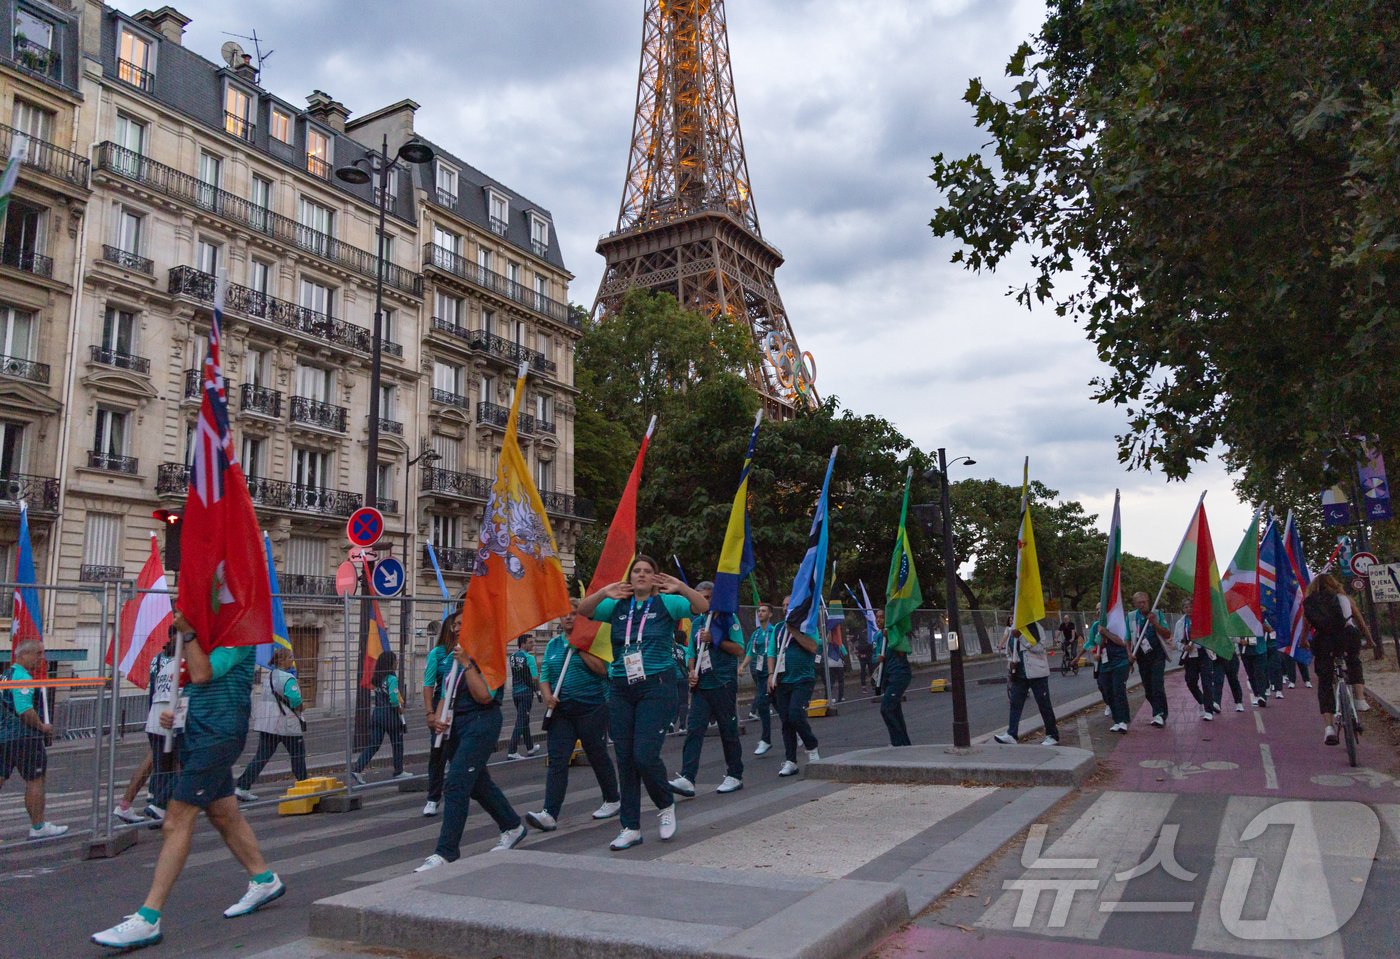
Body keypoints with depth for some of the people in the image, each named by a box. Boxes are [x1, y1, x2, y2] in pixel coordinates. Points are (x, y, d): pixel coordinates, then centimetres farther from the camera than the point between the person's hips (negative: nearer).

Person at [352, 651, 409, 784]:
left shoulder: (377, 678, 7)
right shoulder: (392, 678, -16)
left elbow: (374, 697, 12)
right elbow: (393, 699, -23)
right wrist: (400, 709, -4)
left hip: (376, 713, 6)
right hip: (390, 714, -6)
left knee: (373, 744, 8)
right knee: (397, 743, 10)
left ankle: (357, 769, -5)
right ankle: (398, 772, 20)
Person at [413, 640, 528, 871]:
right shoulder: (454, 657, 14)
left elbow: (484, 696, -20)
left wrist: (466, 663, -19)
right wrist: (436, 718, 2)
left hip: (480, 724, -9)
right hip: (456, 724, 9)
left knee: (455, 785, -14)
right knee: (478, 784, 18)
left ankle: (446, 852, -7)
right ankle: (513, 826, 37)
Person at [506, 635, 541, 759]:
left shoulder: (512, 656, 7)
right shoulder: (529, 658, -15)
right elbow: (535, 677, -17)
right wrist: (537, 688, 2)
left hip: (515, 691, 7)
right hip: (526, 691, -7)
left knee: (524, 719, 18)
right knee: (521, 721, -4)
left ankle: (530, 747, 31)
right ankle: (512, 751, -8)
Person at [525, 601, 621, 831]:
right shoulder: (553, 644, 12)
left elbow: (602, 669, -16)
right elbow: (544, 676, 12)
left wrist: (580, 648, -16)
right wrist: (548, 695, -7)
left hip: (591, 707, -4)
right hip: (561, 711, 4)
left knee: (597, 755, 8)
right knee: (557, 759, -6)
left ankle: (613, 800, 28)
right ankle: (550, 814, -11)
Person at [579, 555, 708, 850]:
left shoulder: (666, 603, 1)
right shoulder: (617, 606, 10)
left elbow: (703, 607, -12)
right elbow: (582, 611, 0)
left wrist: (681, 587, -29)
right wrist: (603, 593, -18)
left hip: (656, 687, -4)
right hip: (620, 689, 4)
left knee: (645, 755, -13)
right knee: (625, 759, 5)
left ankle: (666, 805, 17)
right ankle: (631, 828, 17)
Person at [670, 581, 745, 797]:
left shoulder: (728, 618, -1)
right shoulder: (696, 622, 15)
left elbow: (739, 650, -7)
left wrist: (714, 639, -16)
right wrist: (691, 671, 1)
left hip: (724, 684, -5)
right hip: (701, 685, 5)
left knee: (728, 731, 5)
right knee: (694, 730, -7)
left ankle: (735, 776, 19)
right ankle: (687, 779, -13)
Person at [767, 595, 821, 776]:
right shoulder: (778, 628, 14)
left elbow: (813, 647, -17)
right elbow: (771, 653, 14)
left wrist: (793, 630, -15)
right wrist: (771, 674, 0)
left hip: (803, 679, -5)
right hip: (782, 681, 5)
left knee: (795, 714, -19)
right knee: (786, 721, 5)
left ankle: (812, 748, 5)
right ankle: (790, 762, 12)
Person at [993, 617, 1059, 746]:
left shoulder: (1034, 628, -11)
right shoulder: (1012, 630, 10)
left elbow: (1040, 648, -24)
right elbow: (1009, 650, 24)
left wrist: (1021, 636, -27)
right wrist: (1011, 661, 6)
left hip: (1036, 673, -6)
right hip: (1019, 674, 6)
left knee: (1044, 705, 3)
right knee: (1015, 703, -1)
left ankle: (1053, 736, 14)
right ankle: (1012, 734, -2)